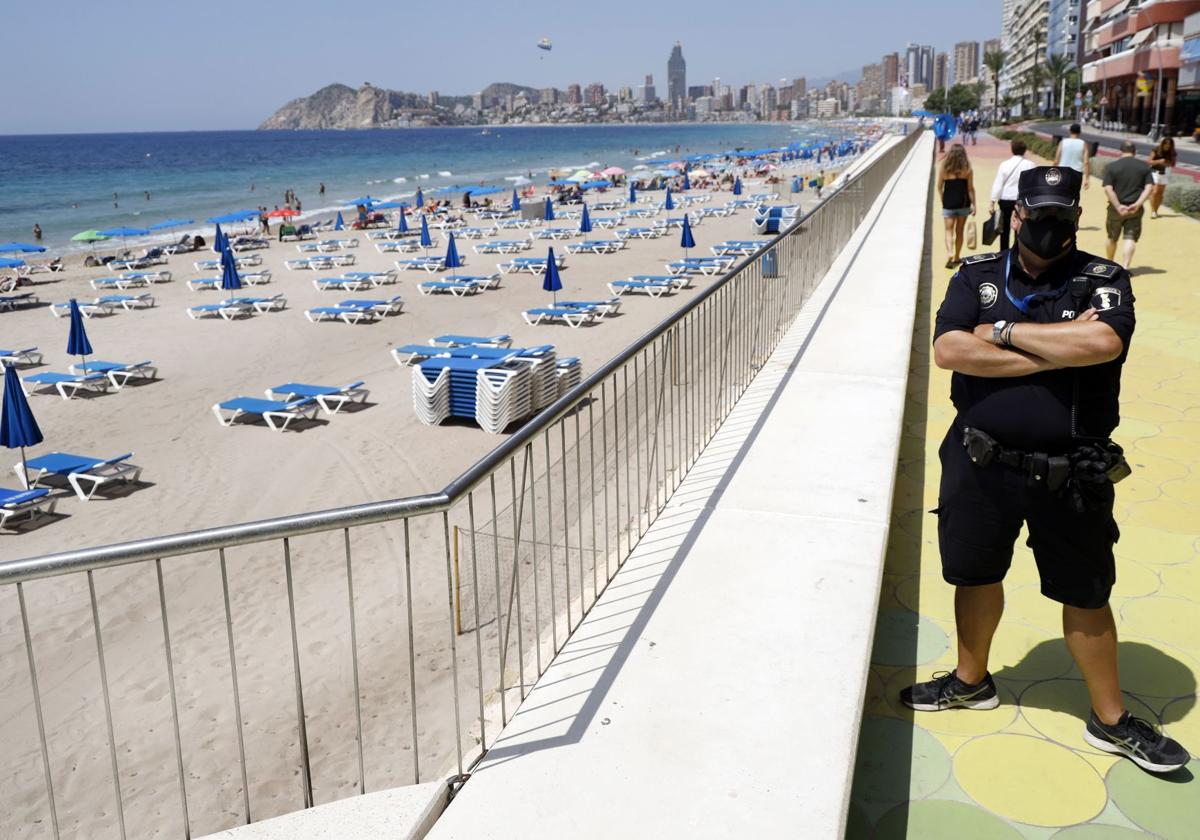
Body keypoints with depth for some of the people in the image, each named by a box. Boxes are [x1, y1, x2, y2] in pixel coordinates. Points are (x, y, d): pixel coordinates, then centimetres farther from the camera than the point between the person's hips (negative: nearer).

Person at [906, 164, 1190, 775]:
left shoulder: (1104, 281, -4)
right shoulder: (977, 276, 1)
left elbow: (1103, 342, -27)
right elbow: (948, 350, -16)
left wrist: (1004, 332, -18)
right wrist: (1054, 351, -18)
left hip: (1070, 474, -2)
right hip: (981, 464, 2)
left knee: (1086, 594, 11)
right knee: (976, 574, 18)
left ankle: (1111, 720, 30)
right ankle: (971, 680, 42)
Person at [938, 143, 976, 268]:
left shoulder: (944, 167, -4)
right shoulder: (967, 169, -5)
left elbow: (939, 187, 0)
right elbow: (970, 189, -2)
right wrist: (973, 204, 5)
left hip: (948, 203, -1)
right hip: (963, 203, 1)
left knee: (949, 230, 3)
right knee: (959, 231, 13)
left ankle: (950, 254, -20)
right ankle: (957, 257, 21)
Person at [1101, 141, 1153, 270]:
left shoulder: (1111, 166, -3)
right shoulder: (1144, 166, 3)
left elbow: (1108, 189, -13)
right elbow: (1149, 187, -5)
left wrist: (1118, 206, -14)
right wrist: (1137, 204, -12)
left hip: (1116, 208, 0)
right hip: (1135, 209, 0)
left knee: (1112, 237, 17)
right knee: (1131, 238, 0)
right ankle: (1125, 267, -14)